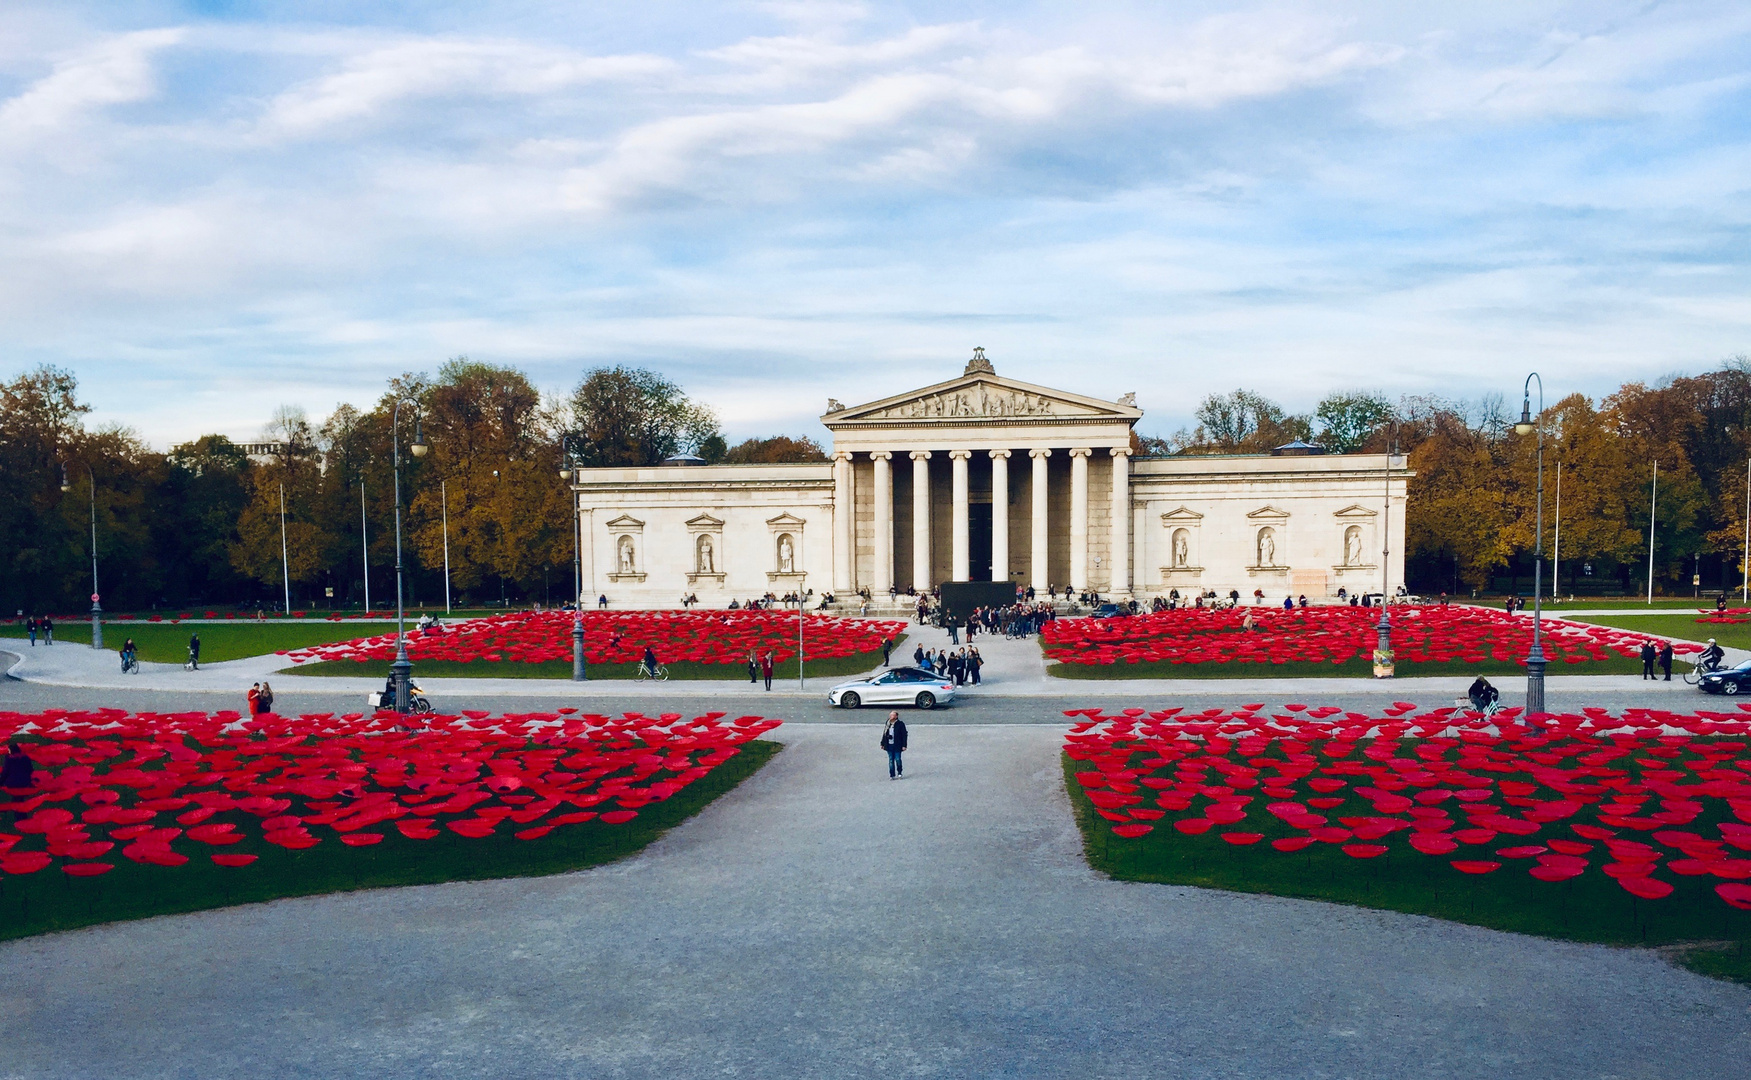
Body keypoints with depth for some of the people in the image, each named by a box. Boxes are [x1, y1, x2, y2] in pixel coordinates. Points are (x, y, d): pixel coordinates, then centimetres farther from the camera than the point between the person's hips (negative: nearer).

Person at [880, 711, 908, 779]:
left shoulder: (900, 724, -7)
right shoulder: (888, 724, 9)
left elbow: (904, 735, -7)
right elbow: (884, 734, 16)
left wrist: (904, 745, -12)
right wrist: (882, 744, 16)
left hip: (897, 745, -5)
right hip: (889, 745, 5)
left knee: (897, 759, -2)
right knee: (891, 760, 7)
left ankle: (899, 773, 19)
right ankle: (892, 775, 12)